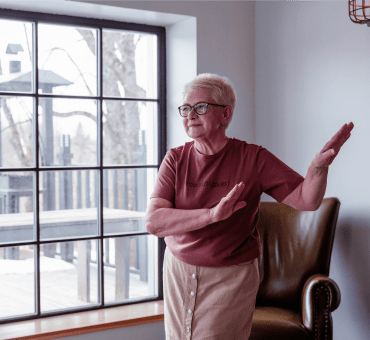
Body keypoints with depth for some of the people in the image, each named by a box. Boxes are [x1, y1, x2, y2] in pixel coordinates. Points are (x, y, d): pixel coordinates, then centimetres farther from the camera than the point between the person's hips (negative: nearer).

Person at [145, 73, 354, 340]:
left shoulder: (253, 158, -8)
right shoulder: (176, 159, -5)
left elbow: (306, 200, -10)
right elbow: (153, 222, -17)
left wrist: (318, 167, -32)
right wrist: (213, 213, -32)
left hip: (230, 278, -3)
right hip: (178, 271, 3)